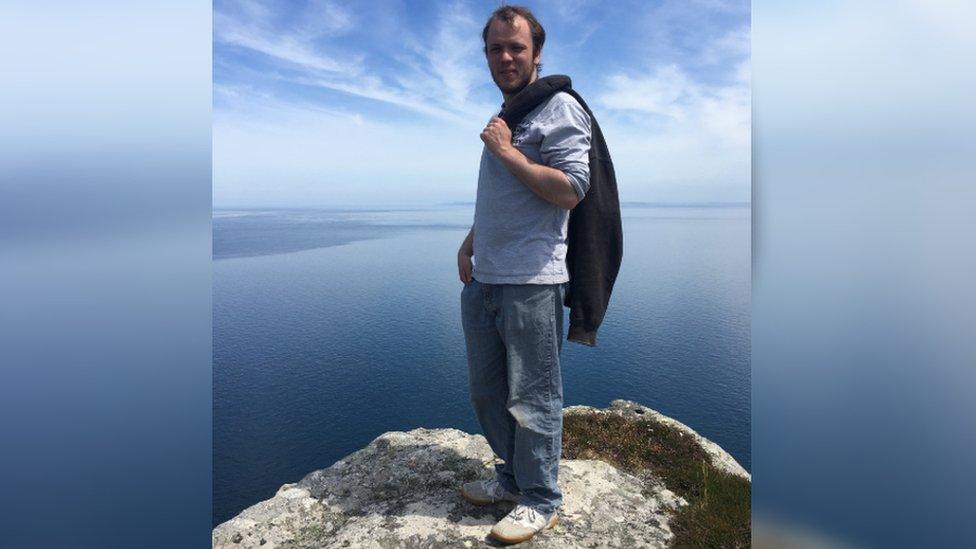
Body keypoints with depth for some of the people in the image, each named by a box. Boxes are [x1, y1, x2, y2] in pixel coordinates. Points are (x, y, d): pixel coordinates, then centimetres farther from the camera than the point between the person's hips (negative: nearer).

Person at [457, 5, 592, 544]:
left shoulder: (559, 107, -4)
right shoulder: (503, 115, 23)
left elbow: (571, 190, -16)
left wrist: (507, 152, -12)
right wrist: (470, 243, 15)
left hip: (531, 282, -9)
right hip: (483, 278, 9)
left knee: (532, 398, 1)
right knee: (486, 390, 16)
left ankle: (540, 501, 19)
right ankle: (511, 475, 35)